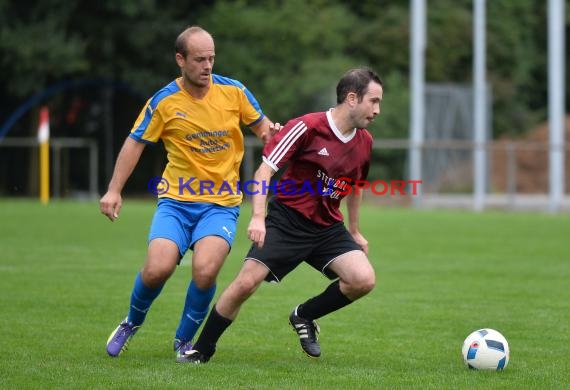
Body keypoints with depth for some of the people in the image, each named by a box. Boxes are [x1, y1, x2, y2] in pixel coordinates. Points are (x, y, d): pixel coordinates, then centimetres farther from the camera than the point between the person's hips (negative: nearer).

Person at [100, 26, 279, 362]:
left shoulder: (234, 91, -2)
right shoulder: (163, 101, -4)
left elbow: (261, 124, 13)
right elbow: (136, 142, 6)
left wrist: (270, 132, -12)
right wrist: (114, 190, 1)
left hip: (222, 203, 0)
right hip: (176, 201, 0)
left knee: (205, 271, -23)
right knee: (158, 269, -18)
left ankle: (185, 340, 3)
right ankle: (132, 323, 15)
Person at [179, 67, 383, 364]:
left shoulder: (364, 142, 5)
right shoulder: (308, 127, -15)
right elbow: (265, 170, -15)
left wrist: (354, 231, 27)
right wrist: (258, 217, -25)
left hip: (328, 228, 5)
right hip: (287, 220, -5)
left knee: (364, 280, -15)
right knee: (246, 283, -16)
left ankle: (304, 316, 10)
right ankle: (201, 350, 4)